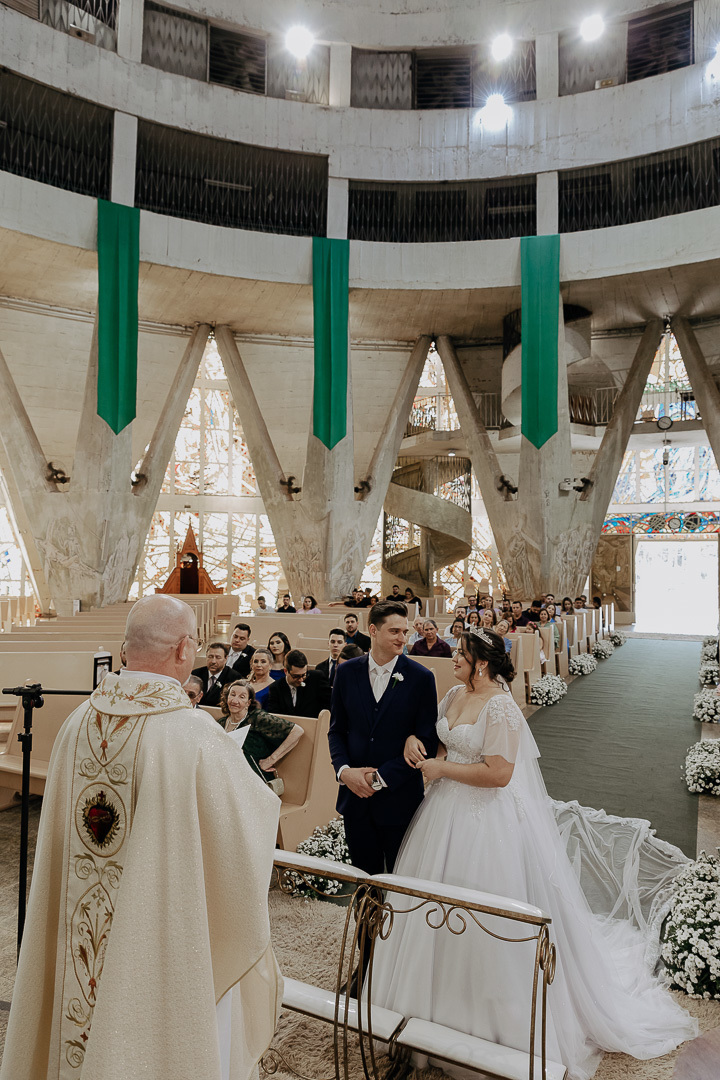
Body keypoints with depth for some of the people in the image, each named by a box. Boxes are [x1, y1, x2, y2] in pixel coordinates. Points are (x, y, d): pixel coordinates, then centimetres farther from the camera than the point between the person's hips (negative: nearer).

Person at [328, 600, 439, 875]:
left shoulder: (421, 678, -8)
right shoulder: (347, 672, 0)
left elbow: (428, 741, -9)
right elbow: (336, 729, 7)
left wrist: (382, 777, -13)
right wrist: (344, 770, -10)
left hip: (399, 796, -2)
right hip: (355, 794, 2)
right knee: (363, 875, 15)